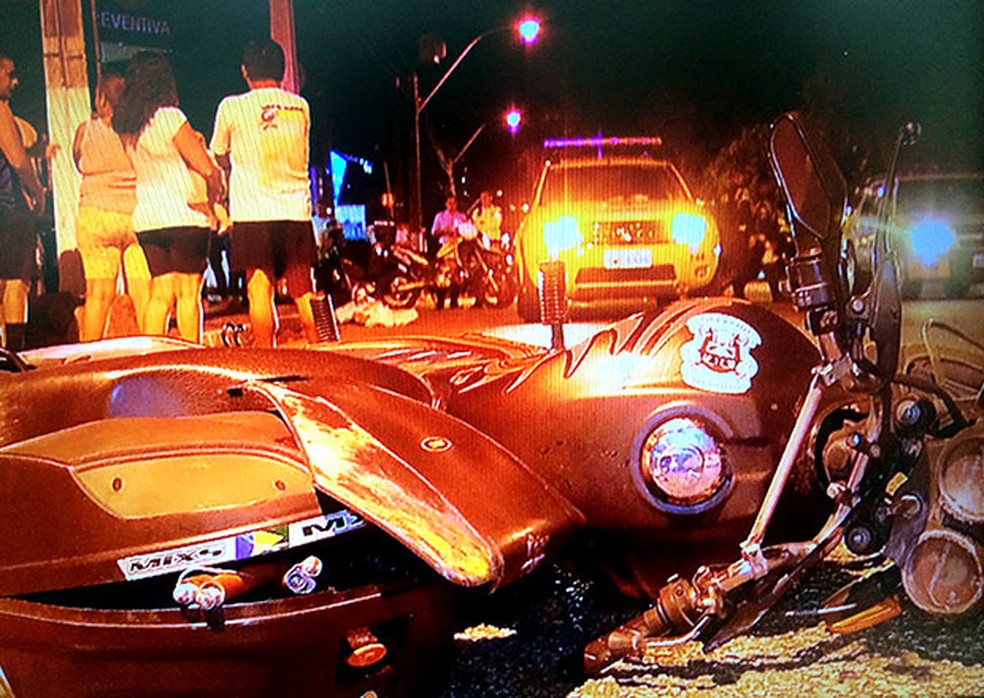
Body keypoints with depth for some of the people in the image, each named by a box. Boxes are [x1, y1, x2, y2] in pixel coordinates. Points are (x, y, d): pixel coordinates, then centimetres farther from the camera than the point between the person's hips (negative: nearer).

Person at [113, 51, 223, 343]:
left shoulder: (125, 125, 8)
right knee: (188, 294, 0)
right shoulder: (169, 116, -11)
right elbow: (207, 168, -12)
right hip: (183, 215, -6)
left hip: (146, 218, 6)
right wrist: (216, 190, 8)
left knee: (160, 294, 11)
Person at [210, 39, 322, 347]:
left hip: (252, 210, -3)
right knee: (303, 292, 11)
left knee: (260, 291, -2)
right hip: (296, 208, 3)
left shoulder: (232, 107, -1)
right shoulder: (301, 107, 8)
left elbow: (220, 158, 11)